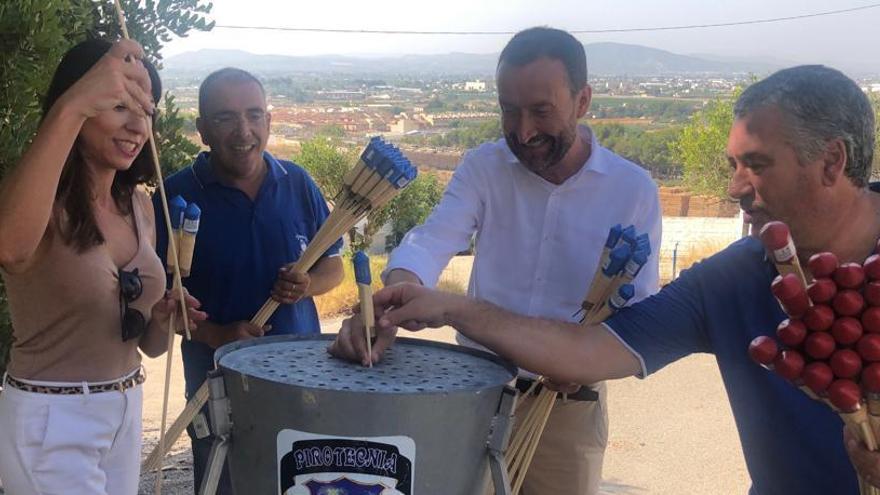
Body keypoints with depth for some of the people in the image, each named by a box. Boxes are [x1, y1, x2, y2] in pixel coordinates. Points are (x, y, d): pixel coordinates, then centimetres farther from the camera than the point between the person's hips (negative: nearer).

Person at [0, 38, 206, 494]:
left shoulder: (139, 205, 4)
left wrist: (163, 319, -10)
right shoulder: (44, 200, -16)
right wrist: (68, 110, -49)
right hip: (48, 422, -7)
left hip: (125, 413, 7)